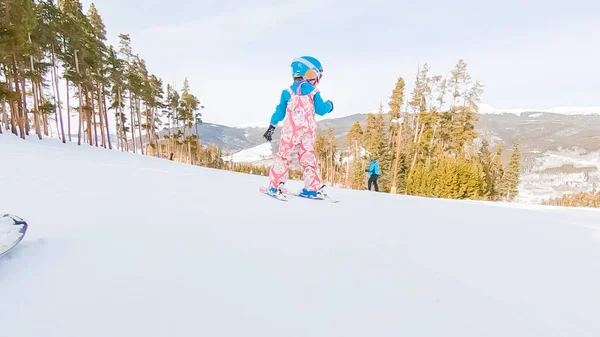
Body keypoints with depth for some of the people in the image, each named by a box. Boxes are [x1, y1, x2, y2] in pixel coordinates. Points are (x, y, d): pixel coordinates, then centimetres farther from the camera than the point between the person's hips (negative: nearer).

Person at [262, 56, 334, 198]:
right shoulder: (313, 92, 2)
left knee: (284, 155, 4)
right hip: (309, 129, 1)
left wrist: (272, 127, 12)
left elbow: (280, 111, 6)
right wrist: (329, 105, 22)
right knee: (308, 156, 7)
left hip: (290, 129, 0)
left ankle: (275, 185, -2)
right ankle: (313, 187, 6)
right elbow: (321, 110, 1)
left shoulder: (288, 92, 4)